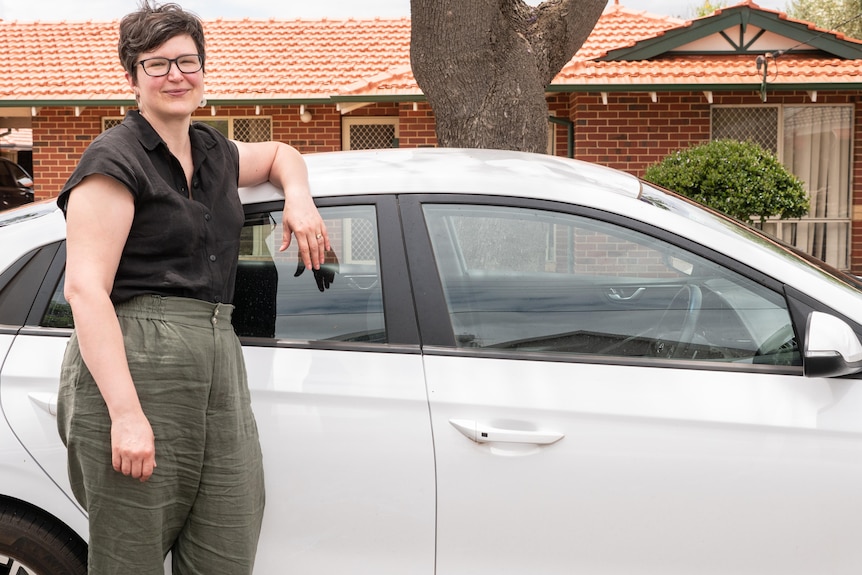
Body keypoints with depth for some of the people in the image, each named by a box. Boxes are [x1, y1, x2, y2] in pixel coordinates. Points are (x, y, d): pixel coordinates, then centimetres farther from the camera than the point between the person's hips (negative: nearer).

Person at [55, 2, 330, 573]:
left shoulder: (215, 155, 19)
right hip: (135, 364, -7)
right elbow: (84, 288, -13)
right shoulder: (115, 160, -4)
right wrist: (126, 413, -22)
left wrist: (299, 198, 17)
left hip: (219, 360, 7)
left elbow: (280, 153, 42)